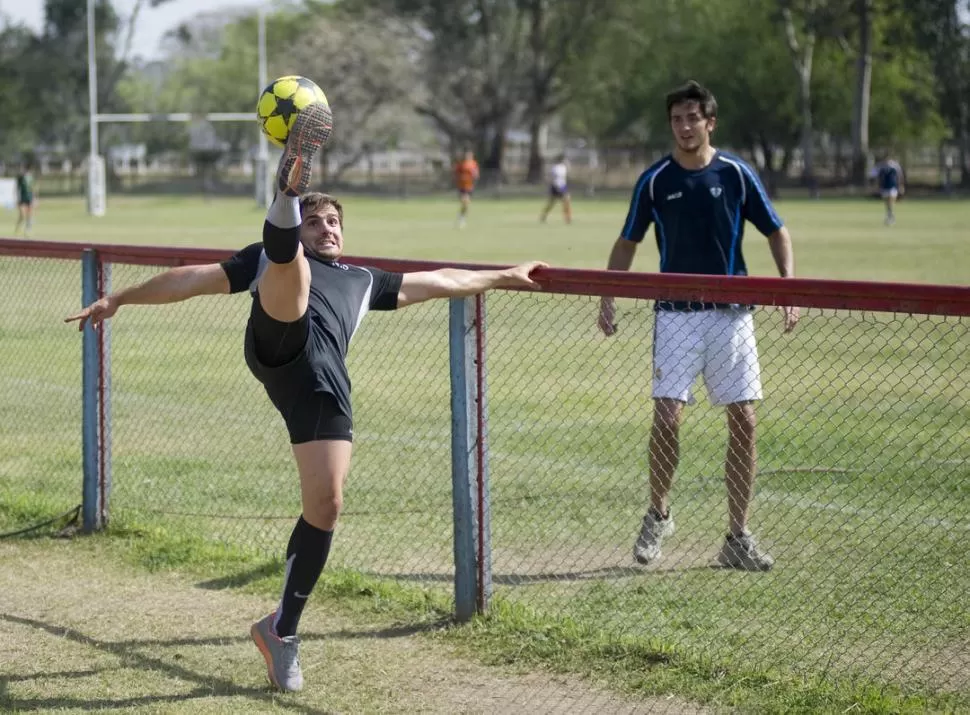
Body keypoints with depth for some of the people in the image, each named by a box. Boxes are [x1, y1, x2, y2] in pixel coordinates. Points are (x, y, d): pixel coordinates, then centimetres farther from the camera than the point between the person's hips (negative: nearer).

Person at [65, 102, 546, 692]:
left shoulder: (362, 281, 41)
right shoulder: (271, 258, 32)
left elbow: (437, 282, 48)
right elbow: (195, 279, 27)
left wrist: (504, 277, 51)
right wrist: (120, 300, 22)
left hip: (324, 381, 3)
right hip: (280, 346, -3)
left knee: (326, 504, -8)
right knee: (288, 260, -29)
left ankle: (282, 631, 4)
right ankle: (291, 187, -64)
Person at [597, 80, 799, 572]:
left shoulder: (736, 174, -1)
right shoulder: (655, 180, 0)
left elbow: (776, 232, 7)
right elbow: (627, 242, 11)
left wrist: (789, 286, -6)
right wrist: (607, 298, 0)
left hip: (731, 313, 1)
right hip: (675, 315, -1)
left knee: (743, 421, -1)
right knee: (666, 417, -11)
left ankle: (737, 537, 9)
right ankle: (658, 514, 13)